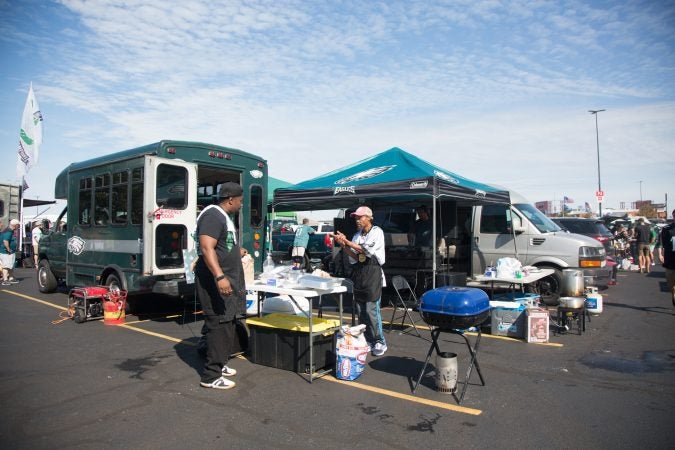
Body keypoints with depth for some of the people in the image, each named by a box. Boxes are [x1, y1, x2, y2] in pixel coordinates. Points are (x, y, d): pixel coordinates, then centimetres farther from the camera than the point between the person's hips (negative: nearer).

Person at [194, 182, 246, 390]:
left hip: (227, 279, 11)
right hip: (215, 281, -11)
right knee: (218, 325, -7)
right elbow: (207, 249, -26)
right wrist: (219, 276, -34)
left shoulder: (224, 217, 17)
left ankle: (219, 364, 29)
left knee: (227, 324, 17)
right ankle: (211, 376, 1)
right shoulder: (213, 215, -15)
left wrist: (236, 252, 42)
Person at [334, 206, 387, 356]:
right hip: (359, 274, 6)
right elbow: (354, 257, 8)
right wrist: (344, 245, -8)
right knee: (361, 311, 7)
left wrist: (347, 241, -12)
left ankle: (380, 342, 4)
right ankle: (368, 341, 18)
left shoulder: (377, 232, -1)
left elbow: (367, 250, -14)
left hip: (373, 273, -6)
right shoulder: (357, 235, 16)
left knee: (371, 310, -9)